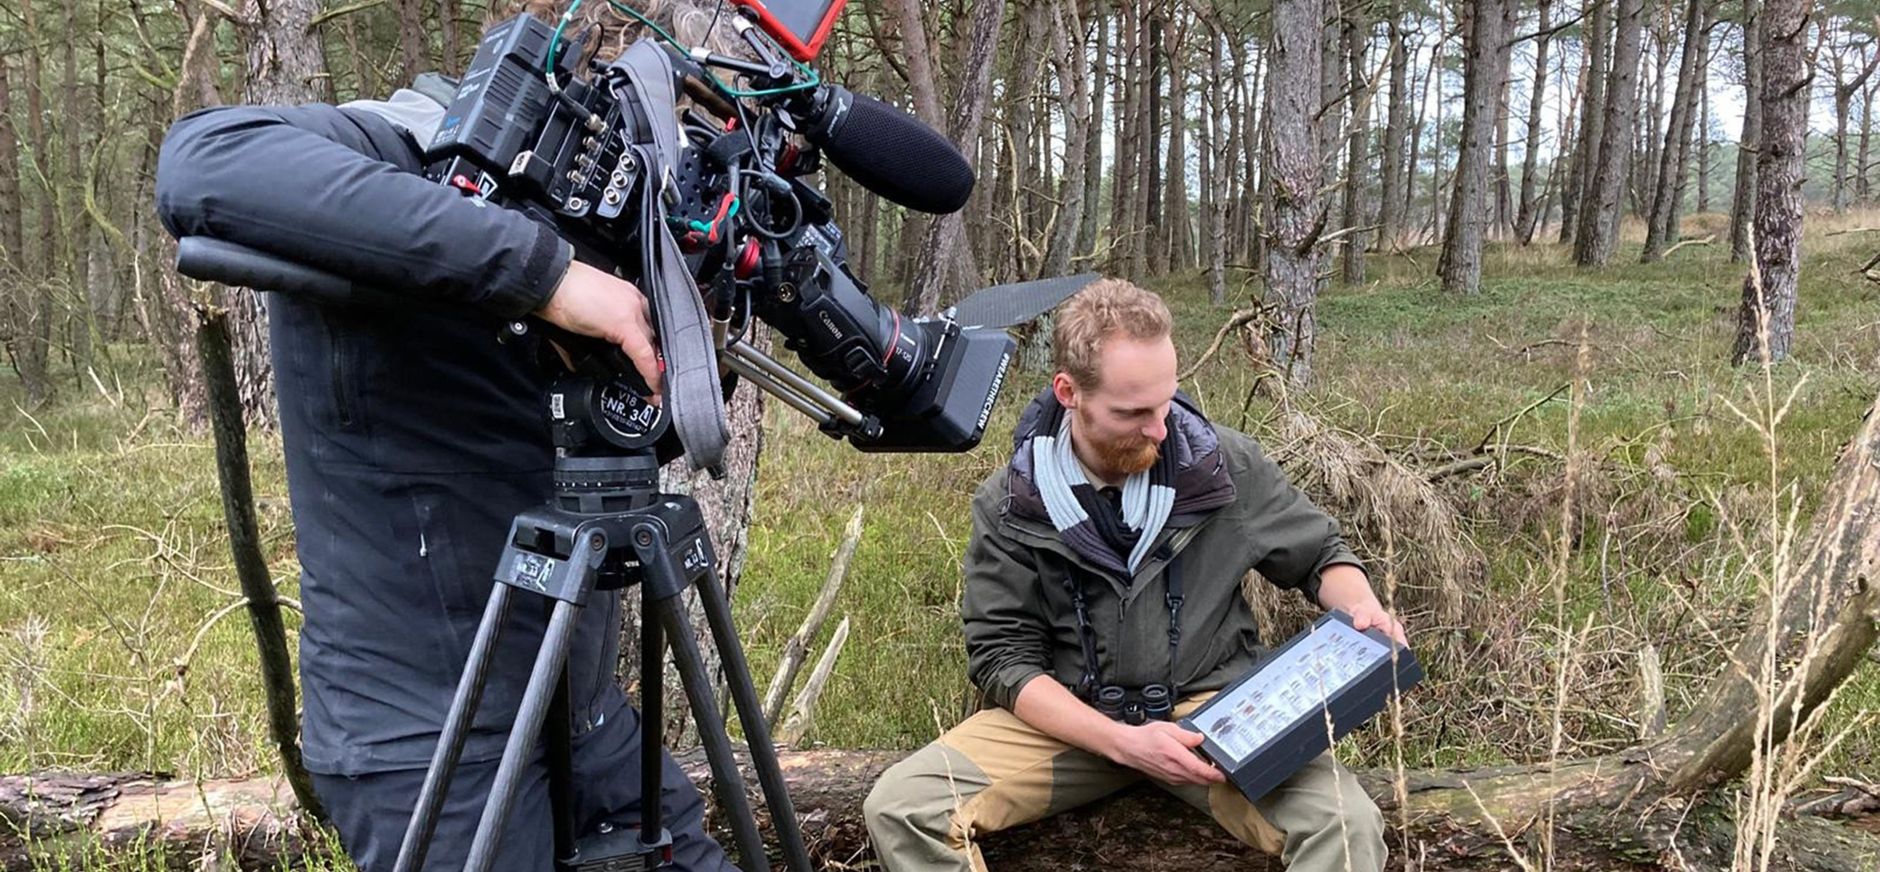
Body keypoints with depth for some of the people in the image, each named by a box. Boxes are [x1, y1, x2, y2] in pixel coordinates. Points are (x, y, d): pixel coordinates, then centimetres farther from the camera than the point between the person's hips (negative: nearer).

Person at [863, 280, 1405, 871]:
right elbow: (1004, 657, -7)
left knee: (1348, 824, -29)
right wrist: (1122, 741, -22)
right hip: (1066, 717, 1)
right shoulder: (1009, 506, -7)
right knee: (899, 808, -21)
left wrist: (1362, 610, -13)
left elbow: (1319, 554, 11)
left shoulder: (1224, 464, -4)